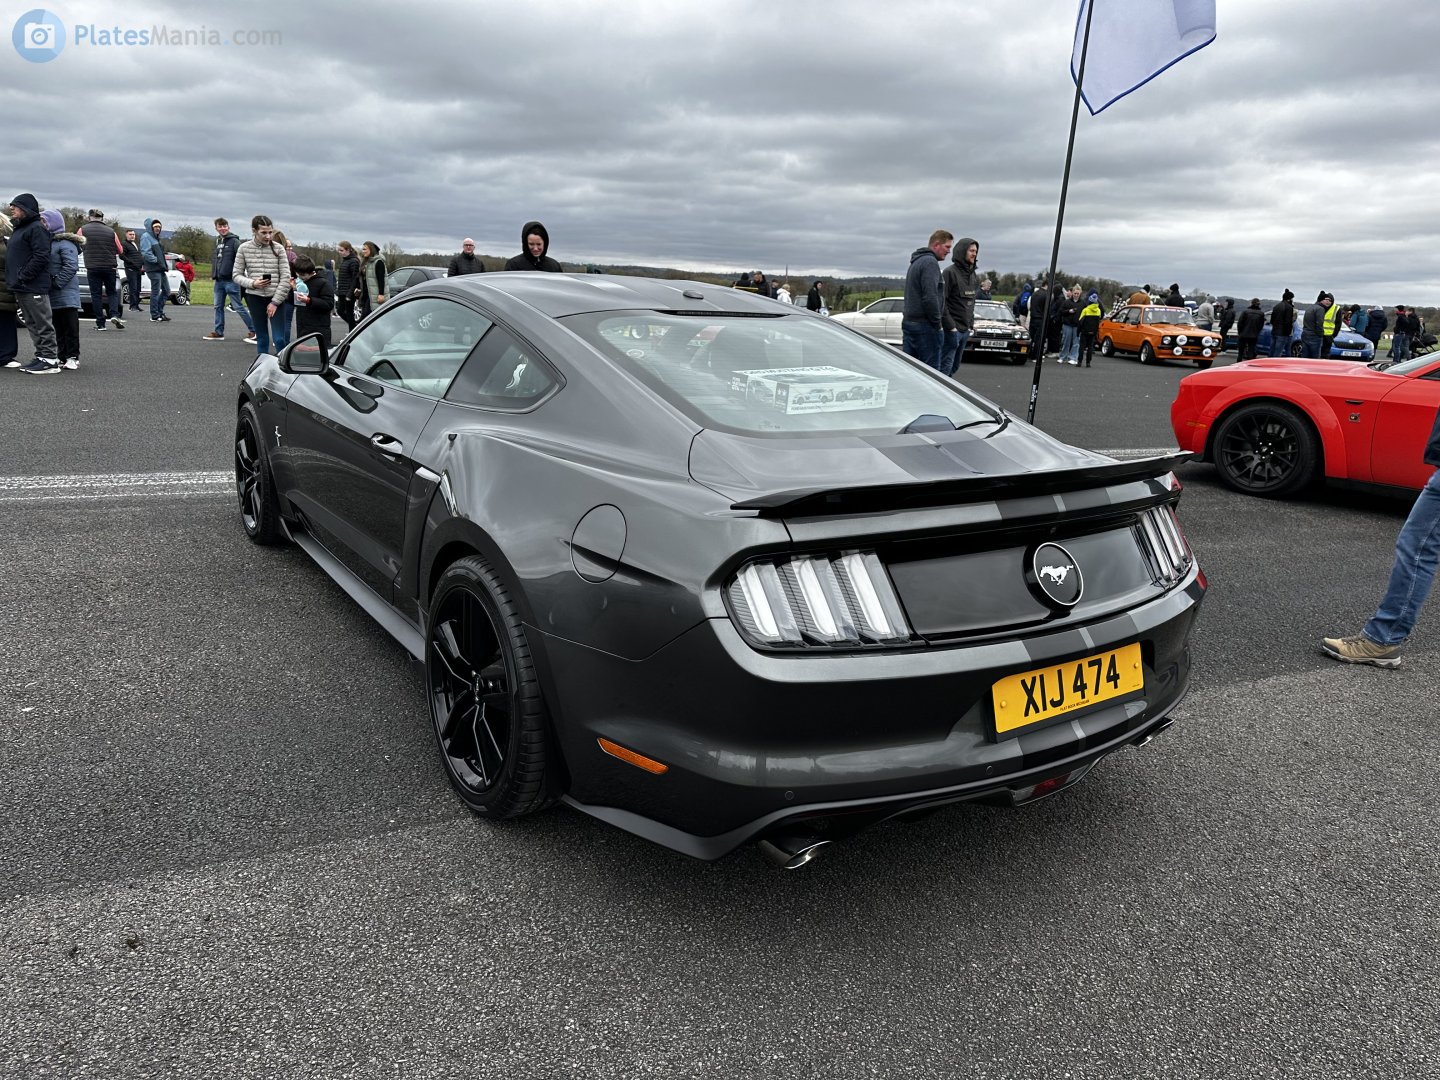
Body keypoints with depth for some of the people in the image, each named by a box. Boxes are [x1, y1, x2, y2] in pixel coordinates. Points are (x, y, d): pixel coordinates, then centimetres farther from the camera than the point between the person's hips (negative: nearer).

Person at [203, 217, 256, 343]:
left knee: (238, 307, -6)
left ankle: (253, 330, 0)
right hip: (219, 280, 8)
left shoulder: (234, 241, -9)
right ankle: (219, 332, 17)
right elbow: (215, 258, 22)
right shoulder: (217, 241, 15)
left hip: (231, 280, -8)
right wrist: (213, 274, 13)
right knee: (218, 307, 10)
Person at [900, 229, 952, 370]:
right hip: (924, 326, -10)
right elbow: (930, 297, -21)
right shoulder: (930, 262, -12)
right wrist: (938, 323, -12)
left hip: (908, 322, 10)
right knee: (931, 369, -6)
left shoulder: (915, 262, 21)